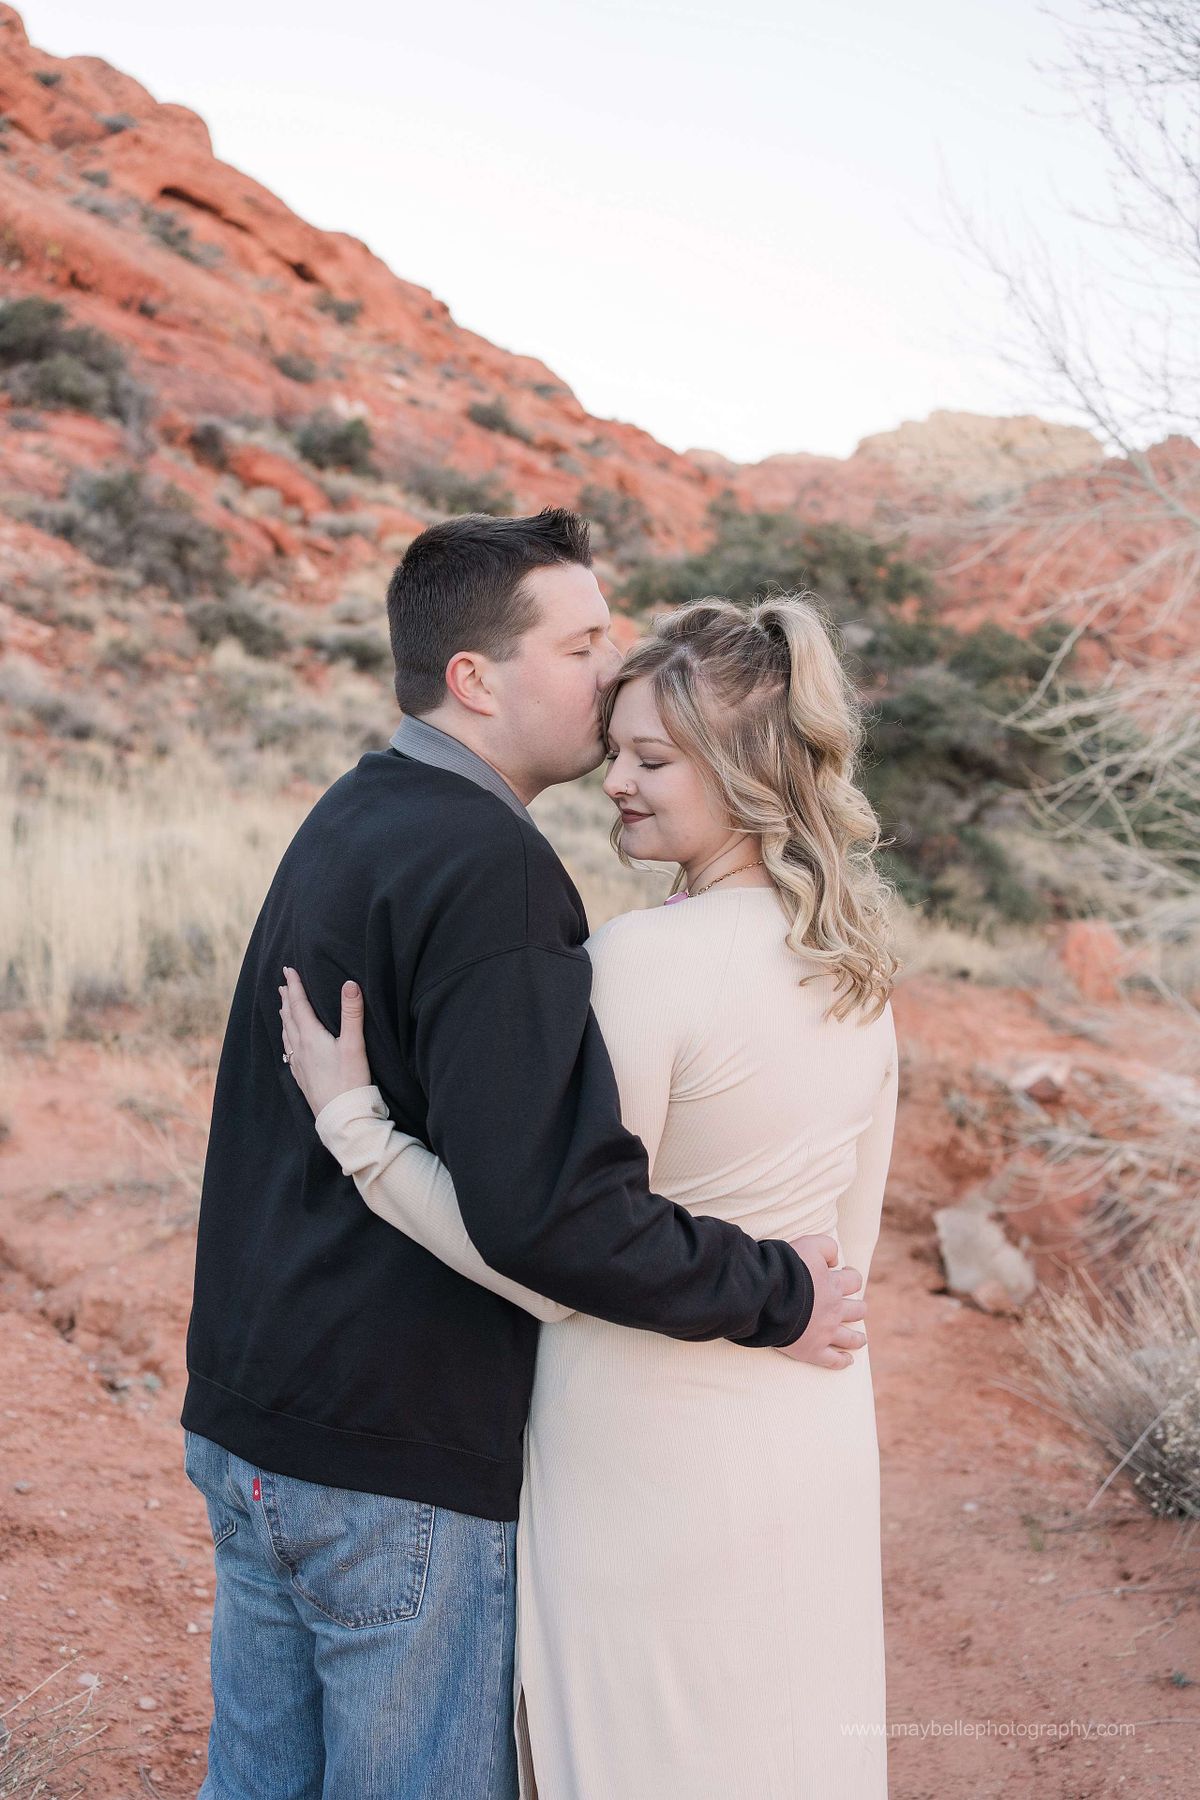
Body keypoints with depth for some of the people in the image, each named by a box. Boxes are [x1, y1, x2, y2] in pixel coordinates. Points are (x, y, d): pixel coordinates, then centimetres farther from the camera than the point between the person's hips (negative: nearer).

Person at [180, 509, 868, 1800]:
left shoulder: (342, 823, 9)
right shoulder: (484, 867, -22)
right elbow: (547, 1207, -30)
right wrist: (772, 1294, -16)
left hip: (246, 1422, 9)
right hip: (402, 1463, -9)